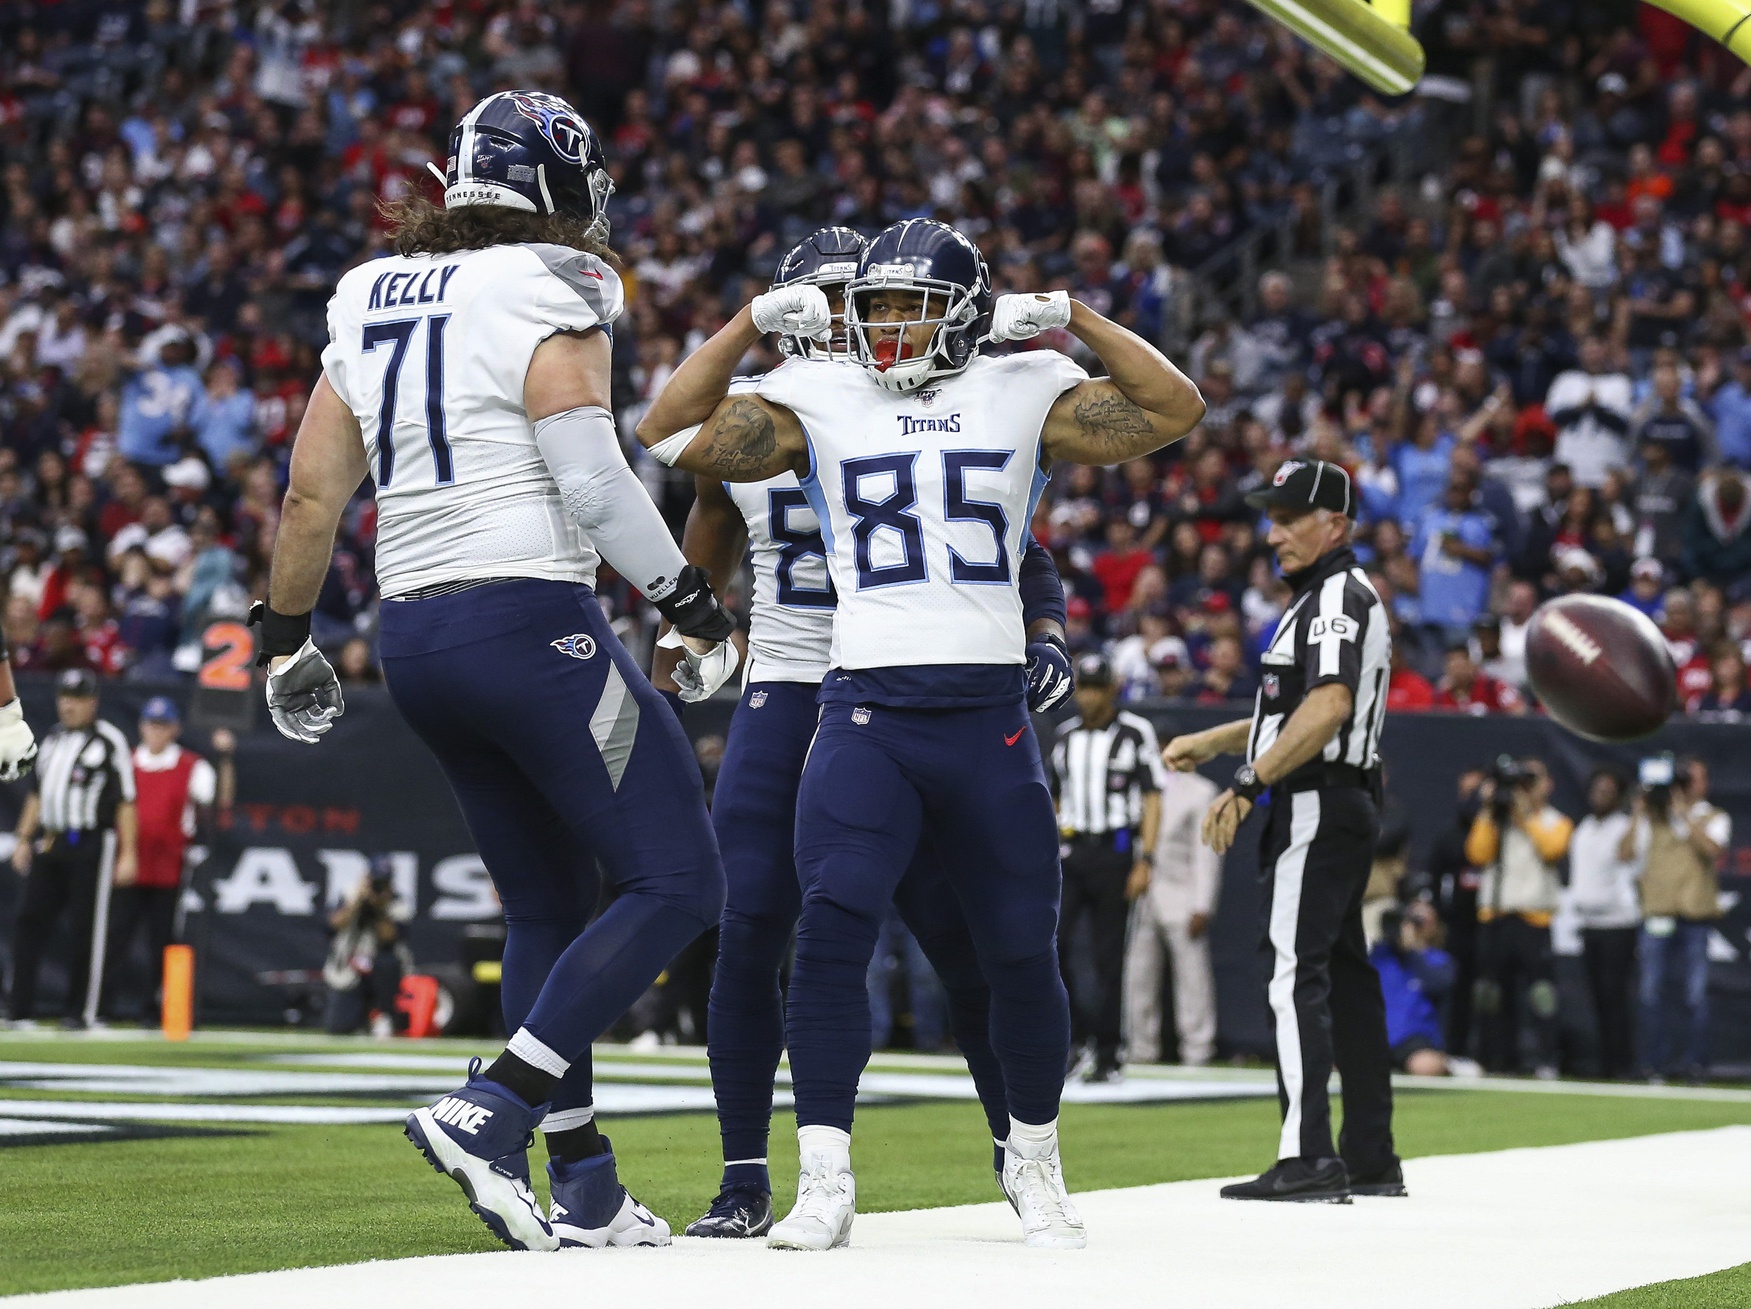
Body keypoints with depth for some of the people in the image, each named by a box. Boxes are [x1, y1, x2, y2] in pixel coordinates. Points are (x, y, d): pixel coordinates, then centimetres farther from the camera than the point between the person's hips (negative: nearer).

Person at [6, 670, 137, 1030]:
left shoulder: (110, 741, -4)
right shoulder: (53, 740, 17)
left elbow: (125, 801, -7)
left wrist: (128, 853, -12)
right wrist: (24, 840, 18)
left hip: (91, 846, -6)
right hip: (49, 845, 7)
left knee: (86, 930, -4)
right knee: (29, 922, 2)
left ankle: (81, 1012, 2)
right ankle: (20, 1010, 4)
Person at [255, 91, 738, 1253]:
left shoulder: (371, 302, 14)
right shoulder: (546, 300, -8)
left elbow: (313, 492, 16)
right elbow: (593, 482, -17)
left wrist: (287, 641, 25)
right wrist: (692, 602, -8)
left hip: (417, 635, 8)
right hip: (532, 621, -8)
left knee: (547, 906, 17)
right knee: (678, 885, -3)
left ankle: (585, 1192, 16)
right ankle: (491, 1113, -14)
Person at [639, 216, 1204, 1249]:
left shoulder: (1024, 396, 7)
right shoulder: (818, 401, 8)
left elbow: (1175, 411, 3)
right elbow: (674, 435, 3)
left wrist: (1071, 319, 0)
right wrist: (757, 323, 2)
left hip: (989, 714, 1)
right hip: (867, 711, -1)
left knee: (1022, 952, 7)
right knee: (832, 931, -18)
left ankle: (1035, 1161, 30)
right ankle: (826, 1181, -12)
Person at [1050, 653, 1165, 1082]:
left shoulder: (1135, 732, -1)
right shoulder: (1066, 734, 15)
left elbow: (1152, 800, -4)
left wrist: (1145, 861, -12)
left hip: (1114, 851, -4)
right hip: (1070, 851, 4)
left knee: (1109, 957, -2)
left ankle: (1107, 1055, 3)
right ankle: (1077, 1034, 3)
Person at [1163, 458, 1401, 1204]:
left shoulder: (1339, 595, -12)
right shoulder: (1321, 598, 21)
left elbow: (1330, 706, -27)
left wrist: (1250, 785, -30)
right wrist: (1211, 743, 29)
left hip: (1319, 806, -11)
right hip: (1347, 807, 11)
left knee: (1297, 974, -15)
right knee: (1344, 974, 12)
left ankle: (1307, 1159, -22)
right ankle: (1370, 1159, 16)